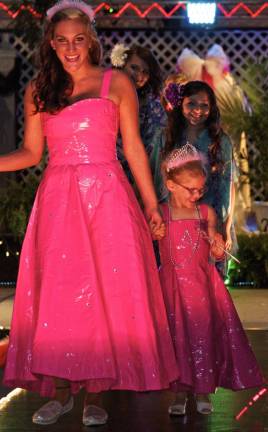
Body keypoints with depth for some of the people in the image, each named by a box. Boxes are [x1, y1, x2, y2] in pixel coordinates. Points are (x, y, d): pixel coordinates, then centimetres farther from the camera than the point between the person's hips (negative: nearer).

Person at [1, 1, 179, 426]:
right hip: (58, 199, 2)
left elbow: (133, 148, 5)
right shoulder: (38, 91, 9)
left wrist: (151, 204, 4)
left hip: (107, 196, -2)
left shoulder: (117, 84, 3)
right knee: (57, 295, 1)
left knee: (106, 292, -2)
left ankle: (96, 394, 6)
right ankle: (60, 390, 11)